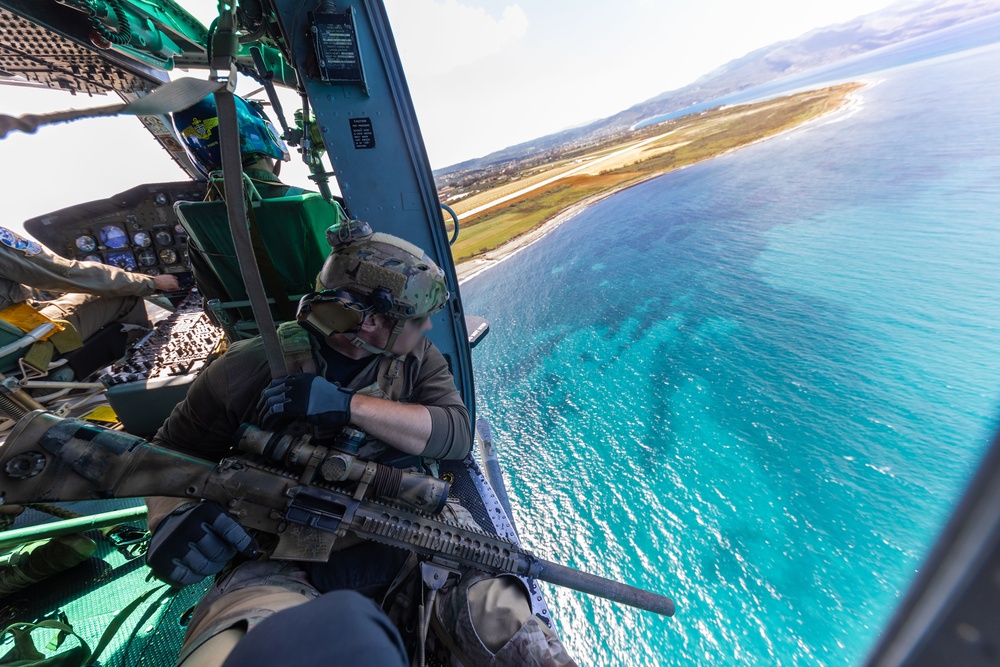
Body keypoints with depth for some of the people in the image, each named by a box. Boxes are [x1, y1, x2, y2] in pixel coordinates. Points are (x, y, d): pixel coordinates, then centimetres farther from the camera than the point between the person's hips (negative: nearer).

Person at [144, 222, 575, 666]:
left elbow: (456, 435, -13)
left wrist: (349, 406, -22)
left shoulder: (416, 357, 0)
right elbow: (170, 454, 8)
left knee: (497, 619, -18)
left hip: (409, 541, 2)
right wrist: (171, 515, -13)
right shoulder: (250, 368, -6)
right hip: (282, 568, 0)